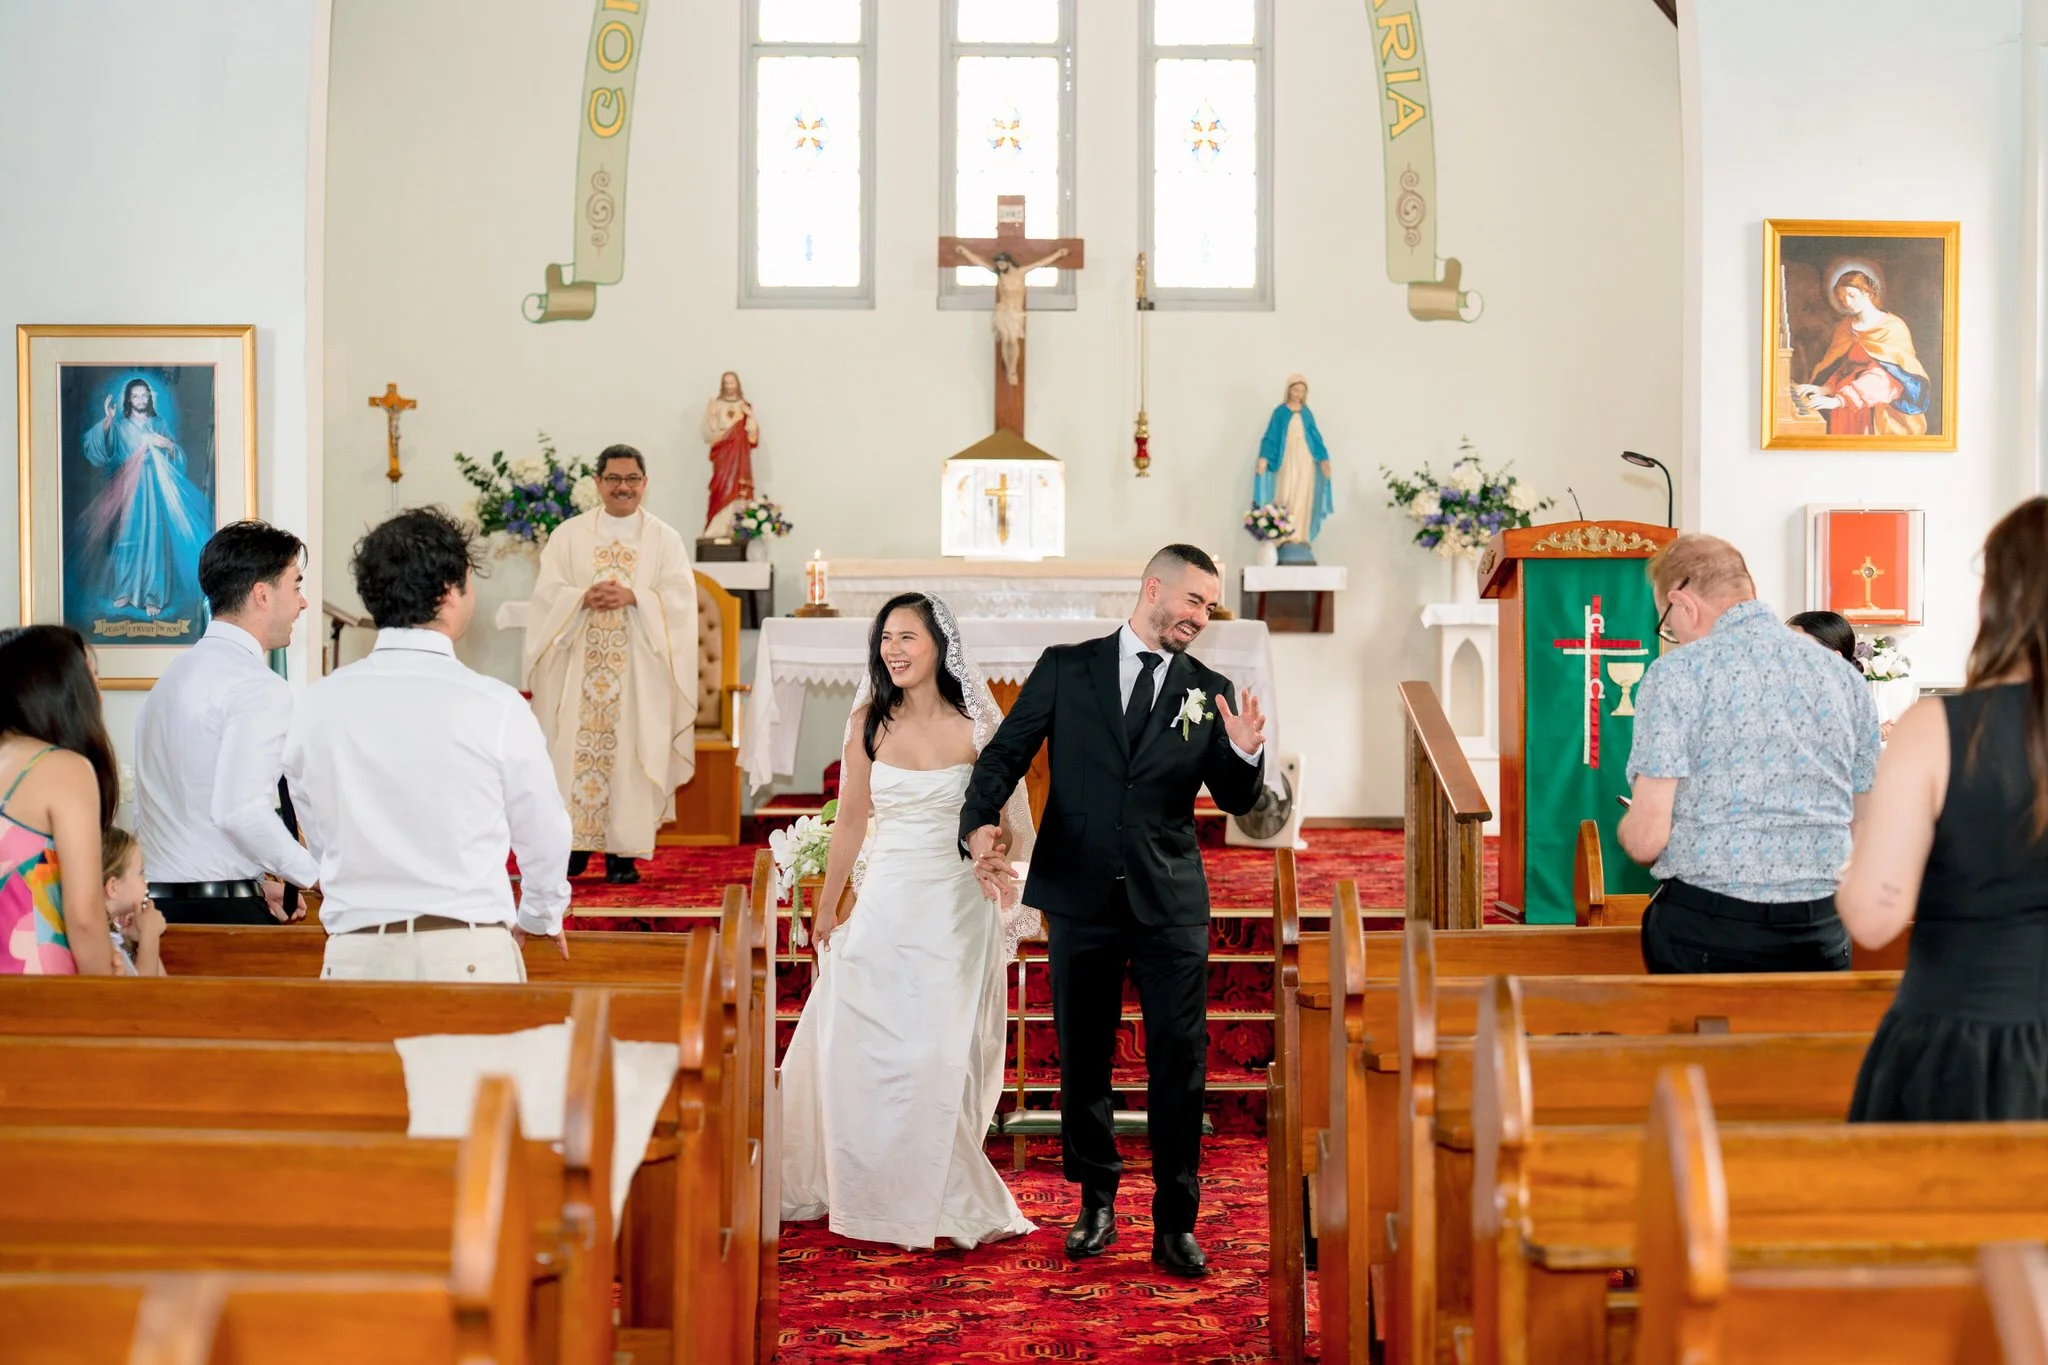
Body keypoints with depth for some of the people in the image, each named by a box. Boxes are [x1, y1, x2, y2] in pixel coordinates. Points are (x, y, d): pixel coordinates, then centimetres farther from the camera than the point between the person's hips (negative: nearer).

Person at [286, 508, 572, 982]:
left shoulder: (317, 706, 1)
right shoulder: (496, 706, -8)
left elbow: (320, 835, 12)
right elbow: (543, 834, 4)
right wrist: (540, 917, 24)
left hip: (353, 956, 3)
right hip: (469, 955, -3)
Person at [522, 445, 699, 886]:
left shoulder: (665, 539, 7)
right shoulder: (569, 534, 10)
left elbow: (680, 597, -3)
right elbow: (547, 591, 1)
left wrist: (633, 597, -18)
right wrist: (584, 598, -18)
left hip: (638, 669, -1)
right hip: (579, 665, 1)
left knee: (629, 750, -3)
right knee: (575, 747, -3)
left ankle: (622, 851, 2)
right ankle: (574, 843, 5)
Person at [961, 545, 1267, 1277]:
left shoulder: (1209, 690, 6)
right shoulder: (1066, 667, 3)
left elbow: (1237, 801, 5)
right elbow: (1005, 751, -3)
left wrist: (1245, 755, -18)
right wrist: (981, 823, -21)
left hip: (1171, 903, 0)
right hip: (1082, 895, 0)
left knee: (1179, 1064, 1)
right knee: (1083, 1059, 12)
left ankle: (1175, 1225, 11)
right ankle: (1097, 1203, 28)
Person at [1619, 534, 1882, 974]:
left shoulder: (1677, 673, -6)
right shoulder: (1845, 676, 9)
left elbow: (1647, 837, -11)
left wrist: (1629, 831, 11)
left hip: (1702, 935, -4)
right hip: (1820, 934, 5)